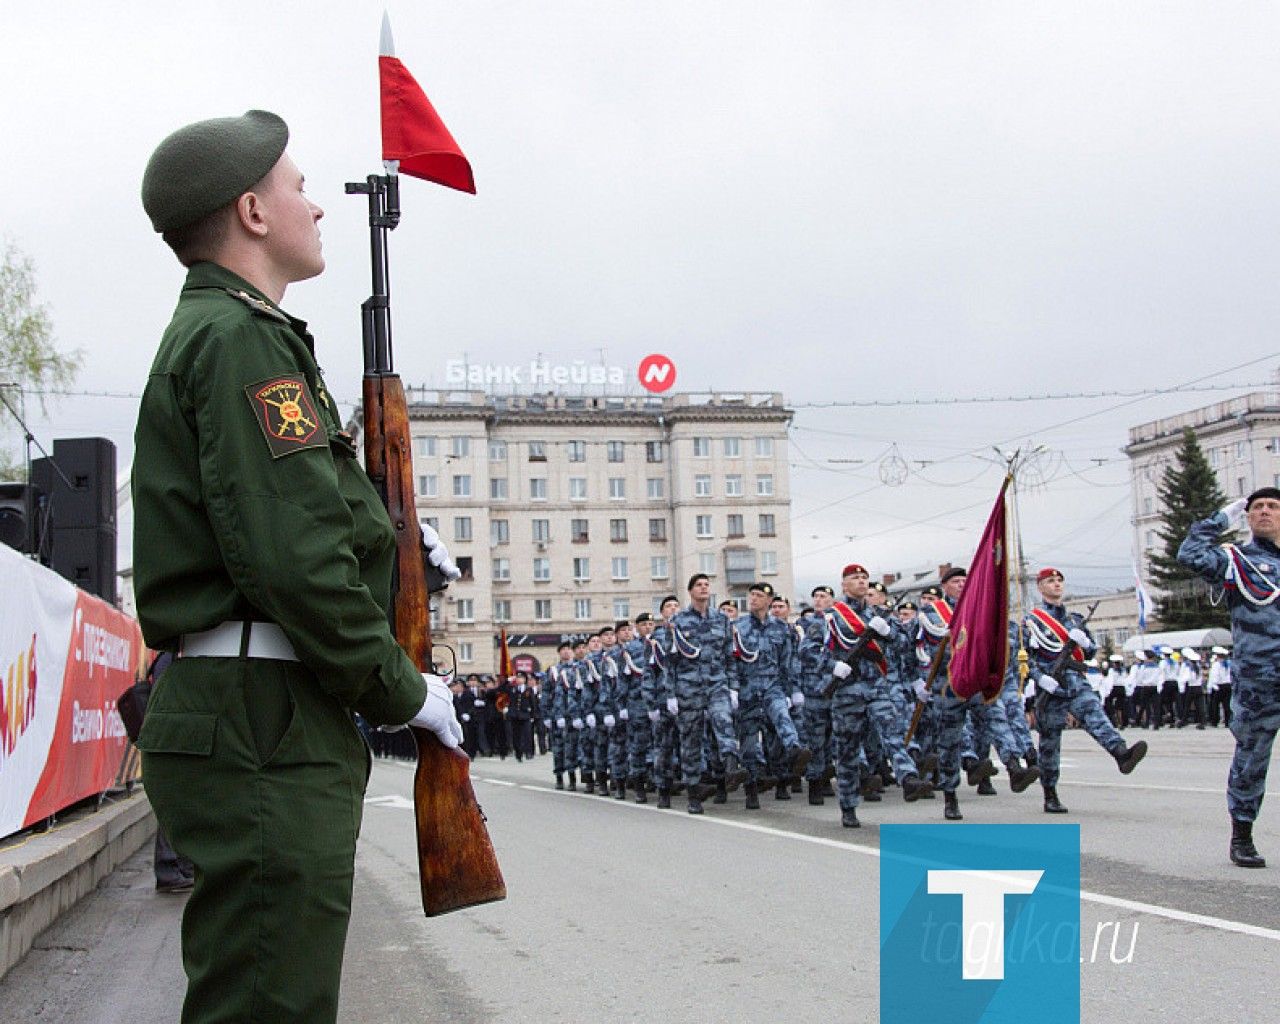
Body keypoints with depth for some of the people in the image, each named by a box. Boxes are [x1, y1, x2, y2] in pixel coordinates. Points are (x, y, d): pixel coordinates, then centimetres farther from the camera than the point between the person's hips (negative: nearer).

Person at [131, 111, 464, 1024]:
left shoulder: (207, 333, 23)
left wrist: (397, 550, 16)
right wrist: (402, 690, -10)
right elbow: (293, 556, -20)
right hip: (265, 728, -11)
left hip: (255, 726, 11)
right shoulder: (243, 339, -11)